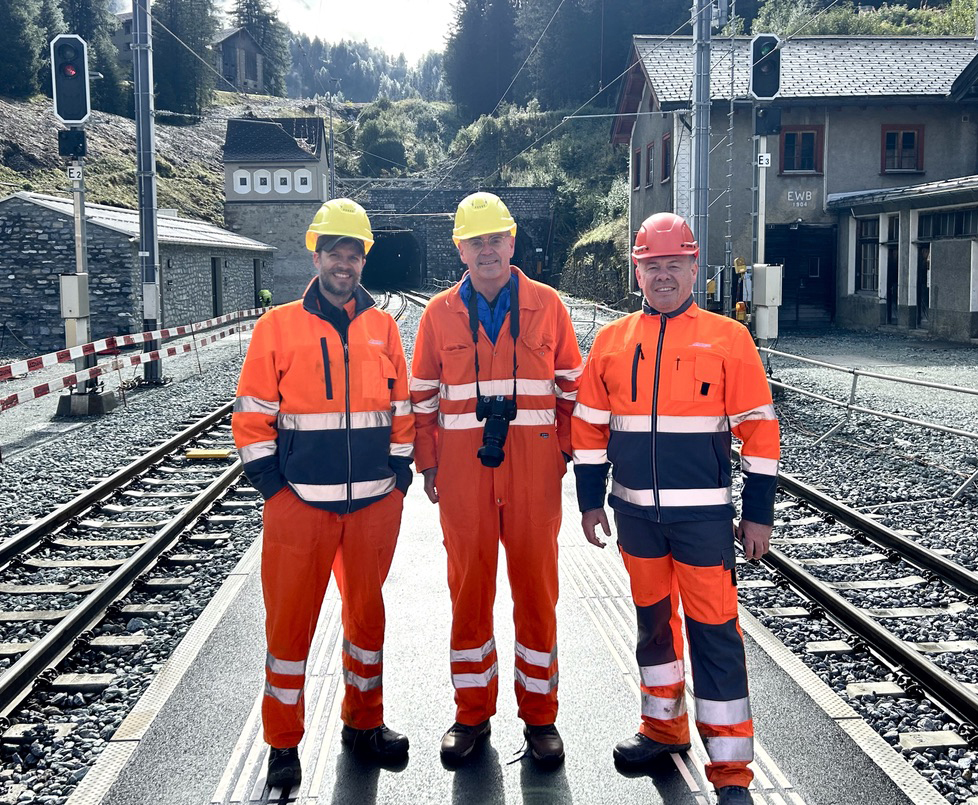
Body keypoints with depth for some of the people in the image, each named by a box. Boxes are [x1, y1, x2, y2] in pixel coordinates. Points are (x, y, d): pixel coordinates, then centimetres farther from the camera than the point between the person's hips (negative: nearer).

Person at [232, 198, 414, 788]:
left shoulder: (383, 327, 7)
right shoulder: (279, 326, -1)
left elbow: (401, 409, 12)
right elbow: (252, 415, -1)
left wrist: (400, 474, 5)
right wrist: (272, 486, -6)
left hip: (375, 502, 3)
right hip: (300, 502, -3)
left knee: (367, 612, 15)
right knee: (291, 620, 2)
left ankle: (365, 722, 32)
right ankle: (283, 744, 18)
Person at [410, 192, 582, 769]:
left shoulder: (547, 305, 4)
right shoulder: (440, 313, 6)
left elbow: (570, 385, 8)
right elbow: (423, 396, 10)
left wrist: (567, 451, 4)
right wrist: (428, 464, 6)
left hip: (534, 472, 0)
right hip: (464, 474, 1)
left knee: (536, 591, 6)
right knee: (469, 591, 8)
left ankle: (540, 716, 21)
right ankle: (473, 715, 23)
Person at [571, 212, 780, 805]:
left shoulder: (728, 338, -5)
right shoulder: (611, 341, 4)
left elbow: (758, 428, -4)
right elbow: (590, 426, 10)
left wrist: (759, 513, -5)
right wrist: (591, 501, 9)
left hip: (704, 514, -4)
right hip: (636, 511, 4)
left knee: (714, 633, -2)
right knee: (653, 618, 17)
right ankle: (665, 728, 36)